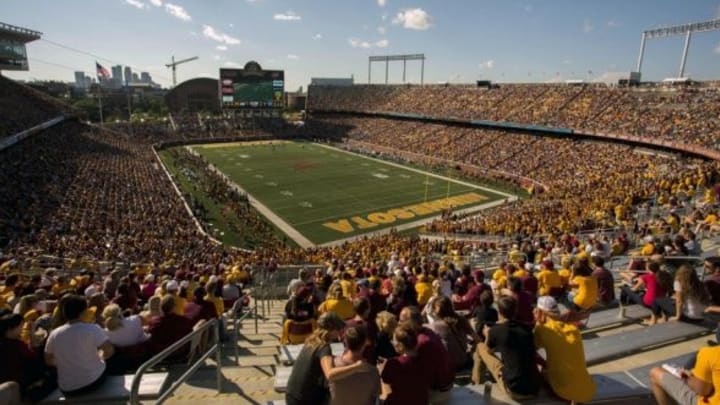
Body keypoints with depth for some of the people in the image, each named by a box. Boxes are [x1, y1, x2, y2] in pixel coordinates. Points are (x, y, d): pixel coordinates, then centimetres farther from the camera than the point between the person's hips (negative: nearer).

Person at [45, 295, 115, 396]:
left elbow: (48, 360, 9)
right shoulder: (92, 329, -17)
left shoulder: (54, 334, -4)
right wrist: (101, 356, -1)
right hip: (94, 381, -4)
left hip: (67, 389, 4)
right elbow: (109, 350, -22)